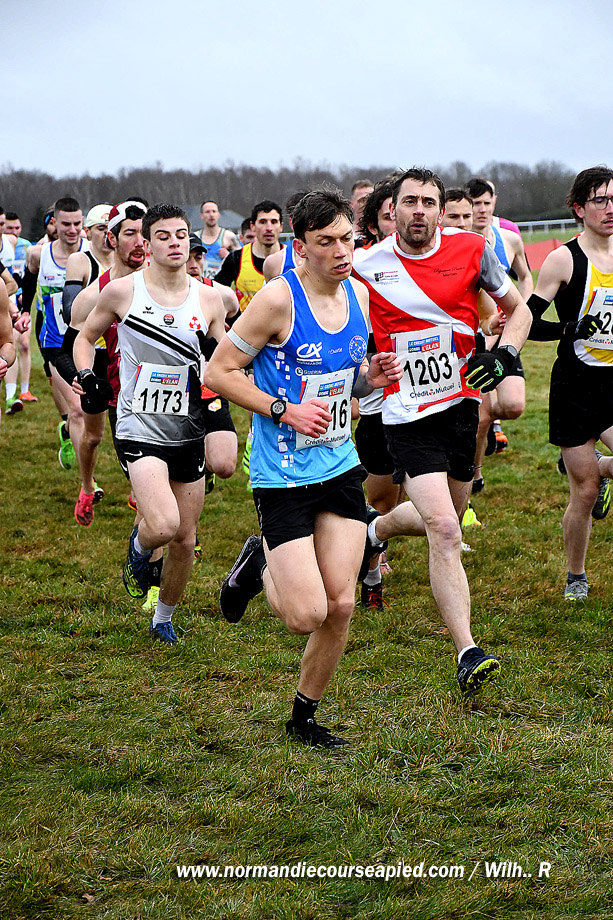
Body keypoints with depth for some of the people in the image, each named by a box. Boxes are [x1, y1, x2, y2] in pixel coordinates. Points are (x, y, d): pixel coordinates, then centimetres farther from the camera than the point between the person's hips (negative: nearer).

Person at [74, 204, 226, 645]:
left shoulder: (208, 299, 2)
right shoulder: (122, 291, -5)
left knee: (185, 540, 9)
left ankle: (163, 619, 34)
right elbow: (86, 336, 12)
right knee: (164, 526, -23)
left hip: (190, 430, 4)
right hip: (141, 427, -3)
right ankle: (139, 546, 15)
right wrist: (87, 375, -7)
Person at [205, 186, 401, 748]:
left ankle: (304, 717, 24)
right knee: (307, 615, -11)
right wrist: (283, 410, -19)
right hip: (283, 475, -6)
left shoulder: (358, 294, 5)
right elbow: (219, 371, -11)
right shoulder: (279, 299, -16)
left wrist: (372, 377, -3)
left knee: (341, 606, 4)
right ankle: (259, 565, 23)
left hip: (341, 467, 6)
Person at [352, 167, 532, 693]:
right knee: (445, 533, -17)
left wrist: (504, 356, -9)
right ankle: (468, 653, -14)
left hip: (462, 403, 3)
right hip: (407, 417, -3)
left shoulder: (470, 250, -4)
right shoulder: (366, 266, -6)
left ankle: (376, 529, 52)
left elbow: (518, 309, 8)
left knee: (442, 520, 19)